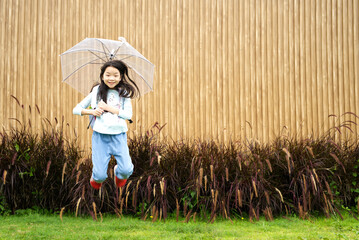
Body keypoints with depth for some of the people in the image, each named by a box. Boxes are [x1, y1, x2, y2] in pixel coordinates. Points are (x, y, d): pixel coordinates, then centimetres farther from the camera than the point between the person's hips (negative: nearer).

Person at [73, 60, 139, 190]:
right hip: (100, 135, 0)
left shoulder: (124, 93, 5)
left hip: (118, 136, 1)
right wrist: (92, 111, -11)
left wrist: (108, 107, -12)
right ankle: (96, 177, 32)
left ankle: (118, 172, 25)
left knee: (127, 170, -13)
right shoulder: (96, 92, 5)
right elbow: (76, 109, 7)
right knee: (100, 175, -6)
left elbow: (128, 114, -6)